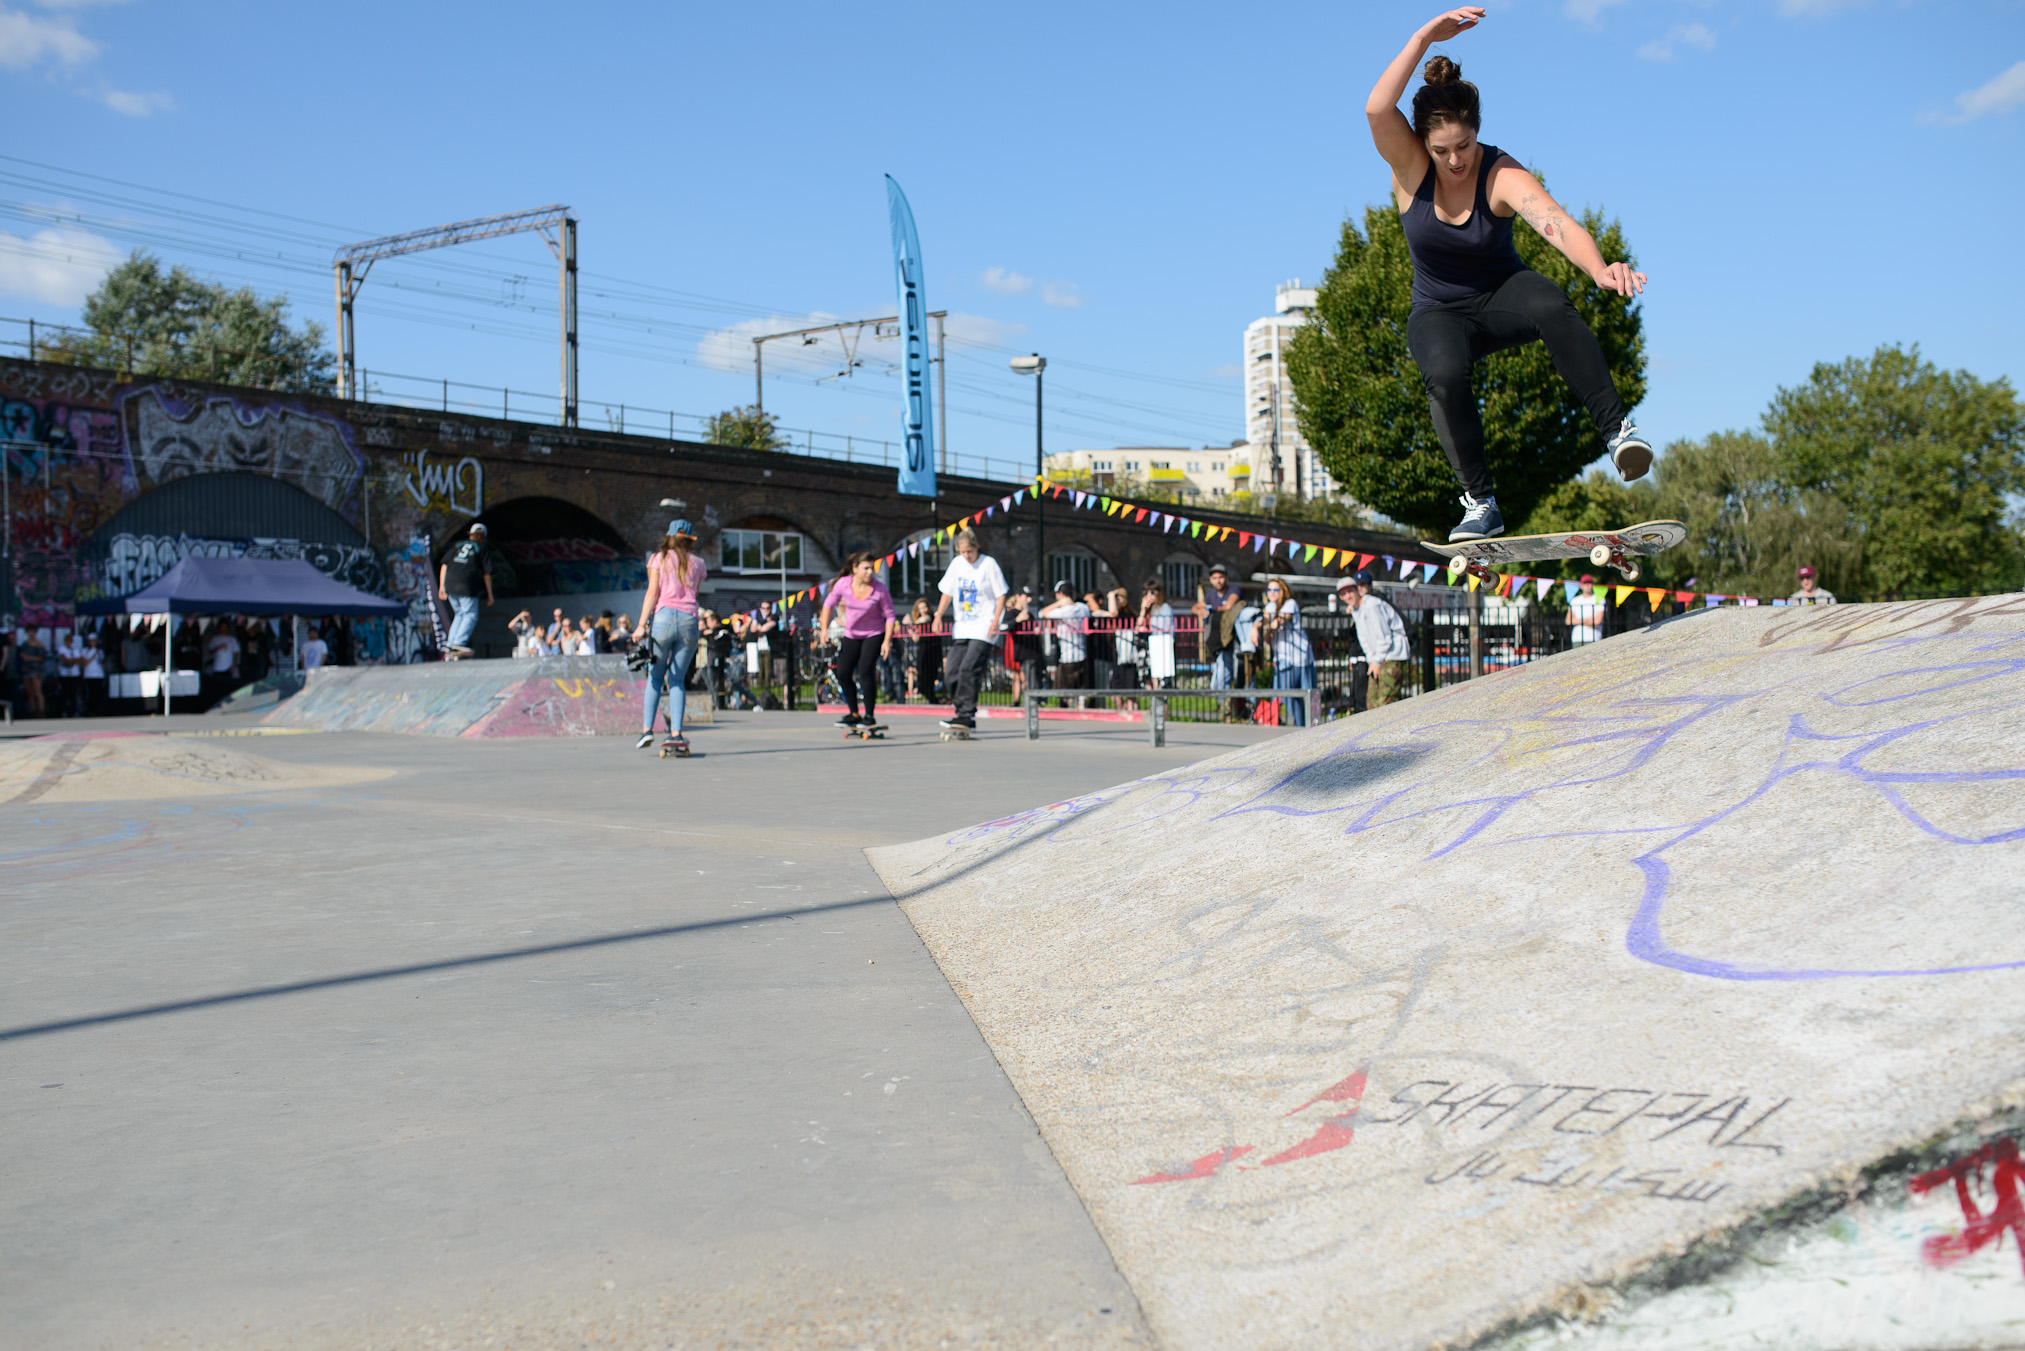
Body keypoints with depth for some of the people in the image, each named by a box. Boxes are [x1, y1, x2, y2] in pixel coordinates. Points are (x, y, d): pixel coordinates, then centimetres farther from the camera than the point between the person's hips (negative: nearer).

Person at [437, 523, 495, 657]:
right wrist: (489, 594, 11)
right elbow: (487, 573, 6)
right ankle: (459, 643, -14)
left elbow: (444, 564, 15)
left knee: (459, 614, 17)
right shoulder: (483, 548, 10)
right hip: (466, 585, -5)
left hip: (450, 584, 5)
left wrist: (442, 586, 16)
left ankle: (451, 645, 11)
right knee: (471, 615, 2)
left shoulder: (458, 544, 21)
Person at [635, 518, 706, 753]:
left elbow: (652, 593, -1)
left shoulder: (659, 558, 7)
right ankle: (676, 734, -5)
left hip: (663, 617, -2)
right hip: (689, 619, 2)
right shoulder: (697, 563, 14)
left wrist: (642, 624, -4)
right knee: (678, 679, 5)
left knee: (655, 676, 9)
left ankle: (647, 729, 3)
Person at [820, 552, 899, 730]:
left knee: (865, 671, -18)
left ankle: (870, 716, -6)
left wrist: (887, 640, -17)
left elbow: (890, 615, -11)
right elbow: (829, 604, 3)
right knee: (843, 673, 0)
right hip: (851, 635, 4)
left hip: (874, 635, -4)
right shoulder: (843, 584, -14)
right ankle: (853, 714, 18)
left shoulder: (879, 588, -21)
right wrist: (824, 628, -2)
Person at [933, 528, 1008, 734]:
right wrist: (938, 615, 2)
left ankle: (967, 716, -16)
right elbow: (948, 592, 15)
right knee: (954, 672, 2)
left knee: (968, 669, -18)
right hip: (961, 627, 6)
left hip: (983, 628, -6)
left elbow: (1001, 595, -5)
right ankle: (961, 713, 13)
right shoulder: (956, 563, 7)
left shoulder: (989, 564, -7)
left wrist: (995, 621, -16)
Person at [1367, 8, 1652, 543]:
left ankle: (1616, 427, -33)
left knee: (1549, 304, -36)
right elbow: (1376, 109, -36)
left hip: (1501, 297, 0)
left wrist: (1600, 269, -59)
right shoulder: (1409, 166, -15)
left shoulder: (1502, 175, -22)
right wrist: (1424, 38, -42)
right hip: (1439, 313, 1)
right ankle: (1480, 503, -21)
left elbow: (1555, 222, -40)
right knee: (1444, 375, -34)